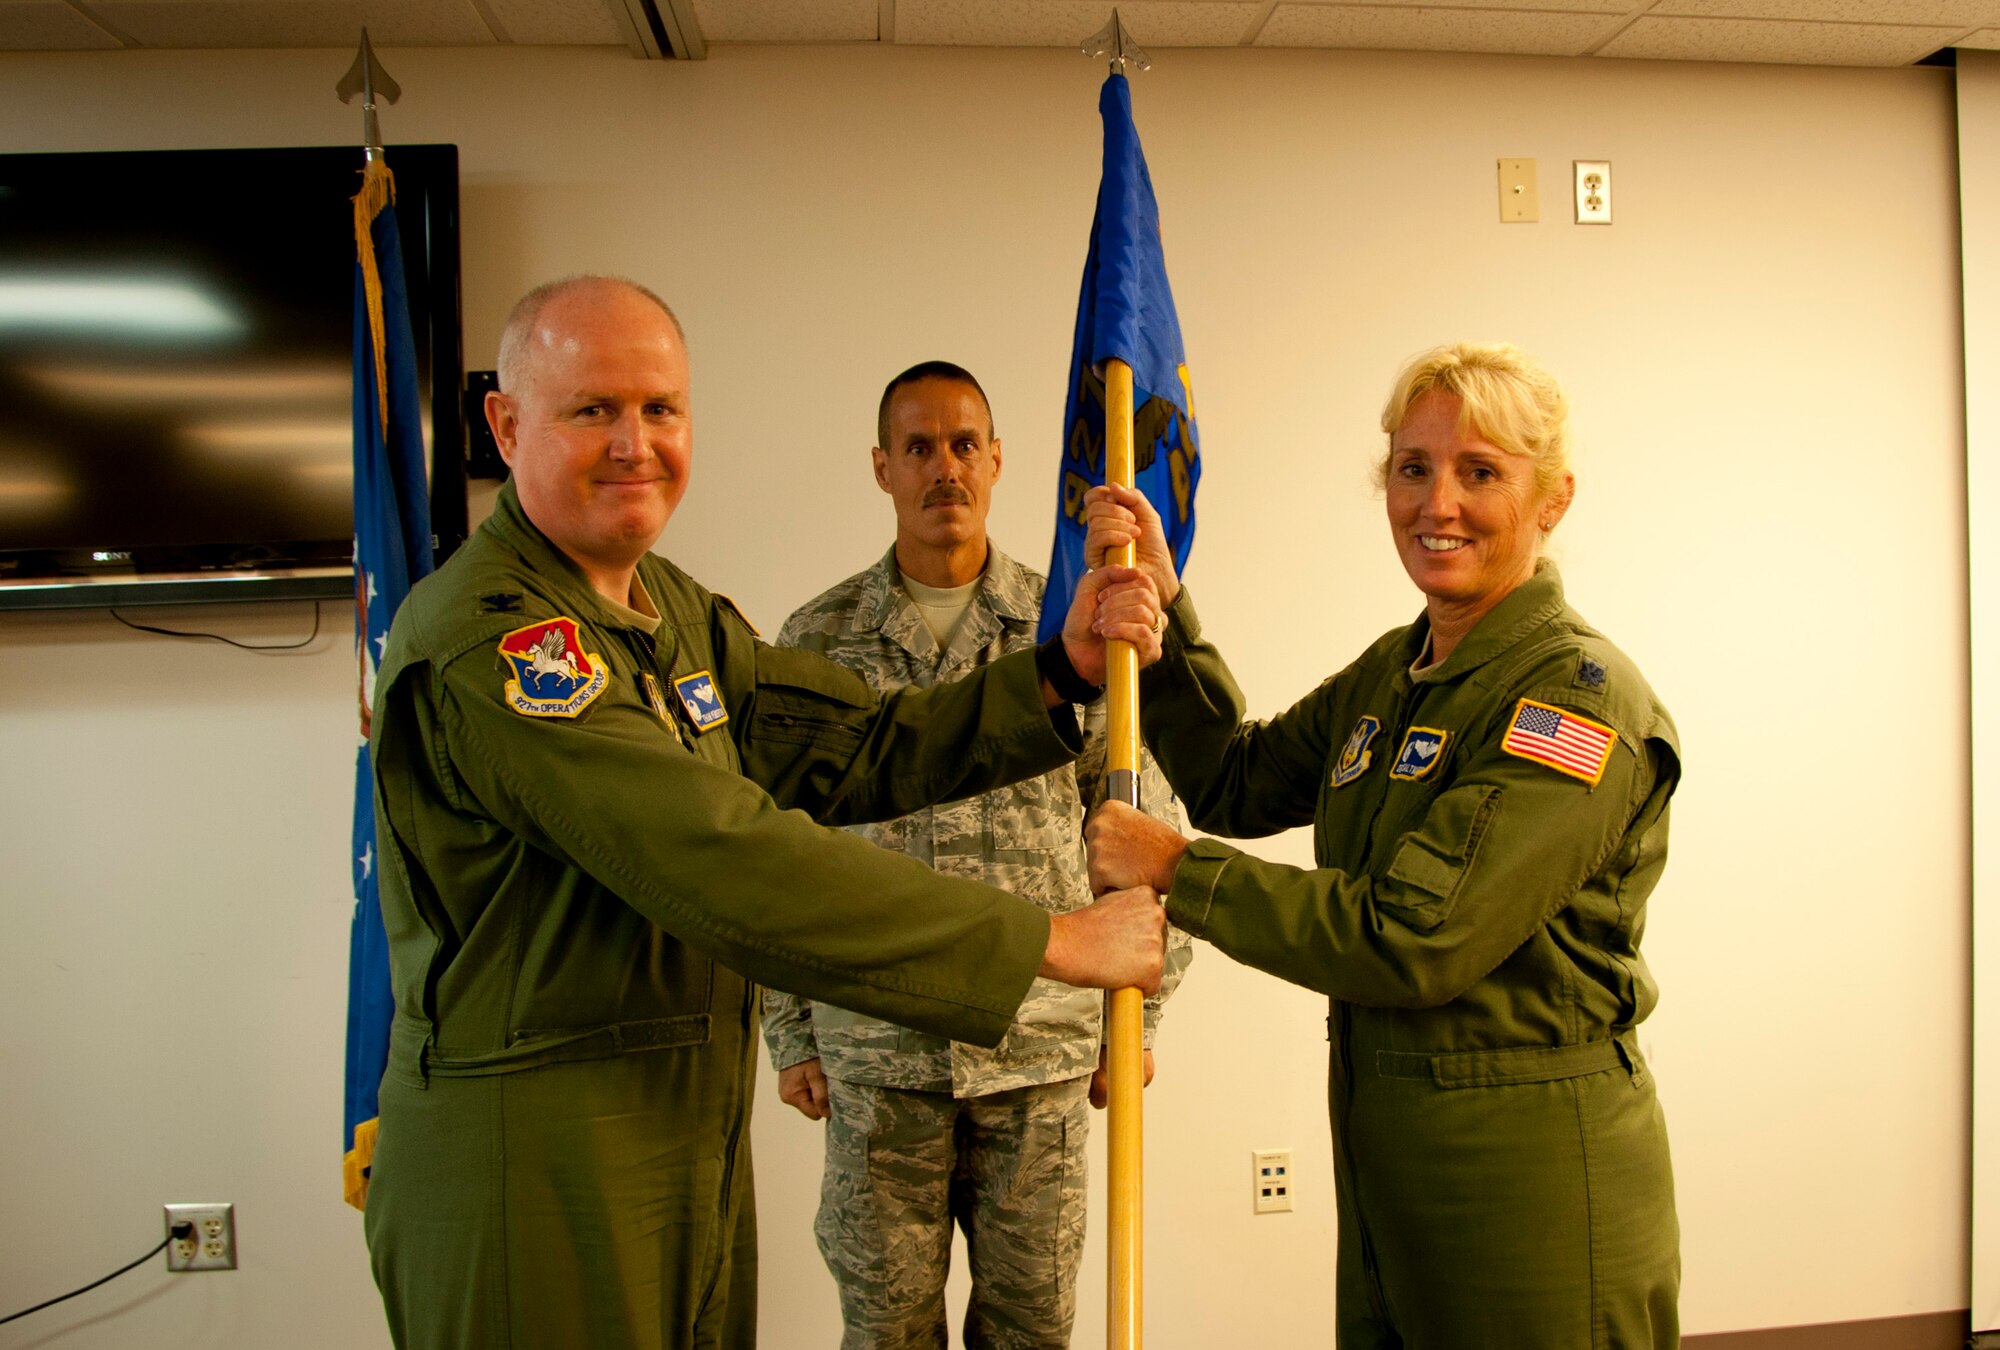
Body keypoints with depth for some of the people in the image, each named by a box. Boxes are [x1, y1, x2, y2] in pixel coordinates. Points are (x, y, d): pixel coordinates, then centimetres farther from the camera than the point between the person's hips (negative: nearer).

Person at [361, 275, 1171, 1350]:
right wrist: (1050, 942, -27)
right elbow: (721, 861, -30)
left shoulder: (676, 610, 9)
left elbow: (848, 750, 4)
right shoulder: (481, 638, -22)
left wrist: (1061, 669, -9)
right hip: (531, 1165, -8)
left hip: (698, 1139, 8)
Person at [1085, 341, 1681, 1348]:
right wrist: (1161, 611, -3)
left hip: (1532, 1169, -7)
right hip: (1386, 1149, 8)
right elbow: (1239, 784, 9)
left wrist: (1176, 870, -19)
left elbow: (1414, 941, -25)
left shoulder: (1580, 697, -20)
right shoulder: (1392, 672, 6)